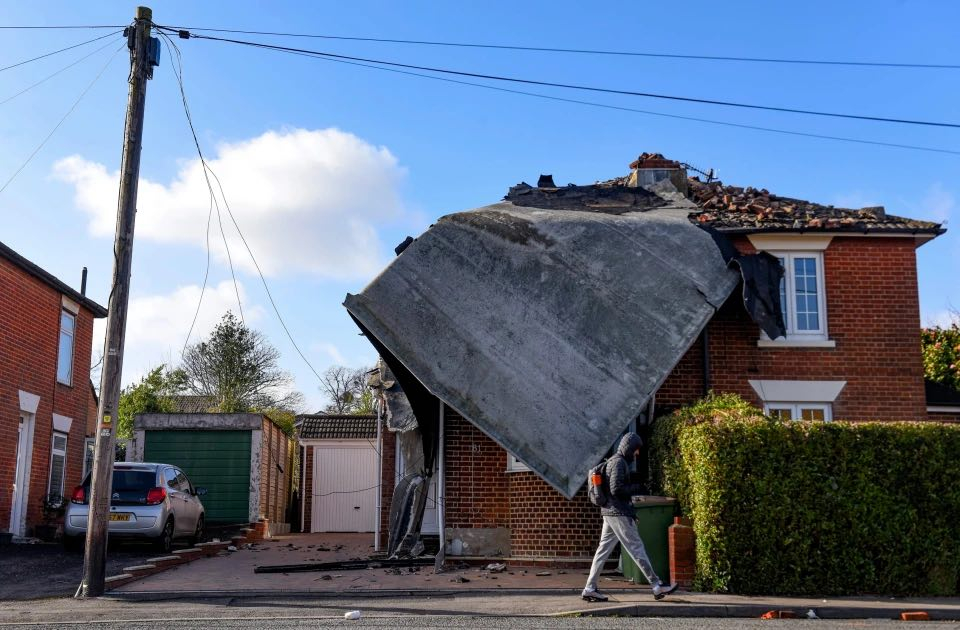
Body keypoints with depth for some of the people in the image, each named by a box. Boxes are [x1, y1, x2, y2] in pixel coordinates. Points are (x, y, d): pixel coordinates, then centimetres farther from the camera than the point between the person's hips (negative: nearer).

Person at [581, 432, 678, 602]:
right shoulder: (619, 462, -13)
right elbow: (616, 489, -22)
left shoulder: (613, 461, 19)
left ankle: (590, 588, 7)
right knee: (636, 548, -5)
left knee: (603, 549, 8)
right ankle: (656, 586, -1)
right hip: (618, 513, -10)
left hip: (609, 512, 10)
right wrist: (636, 488, -10)